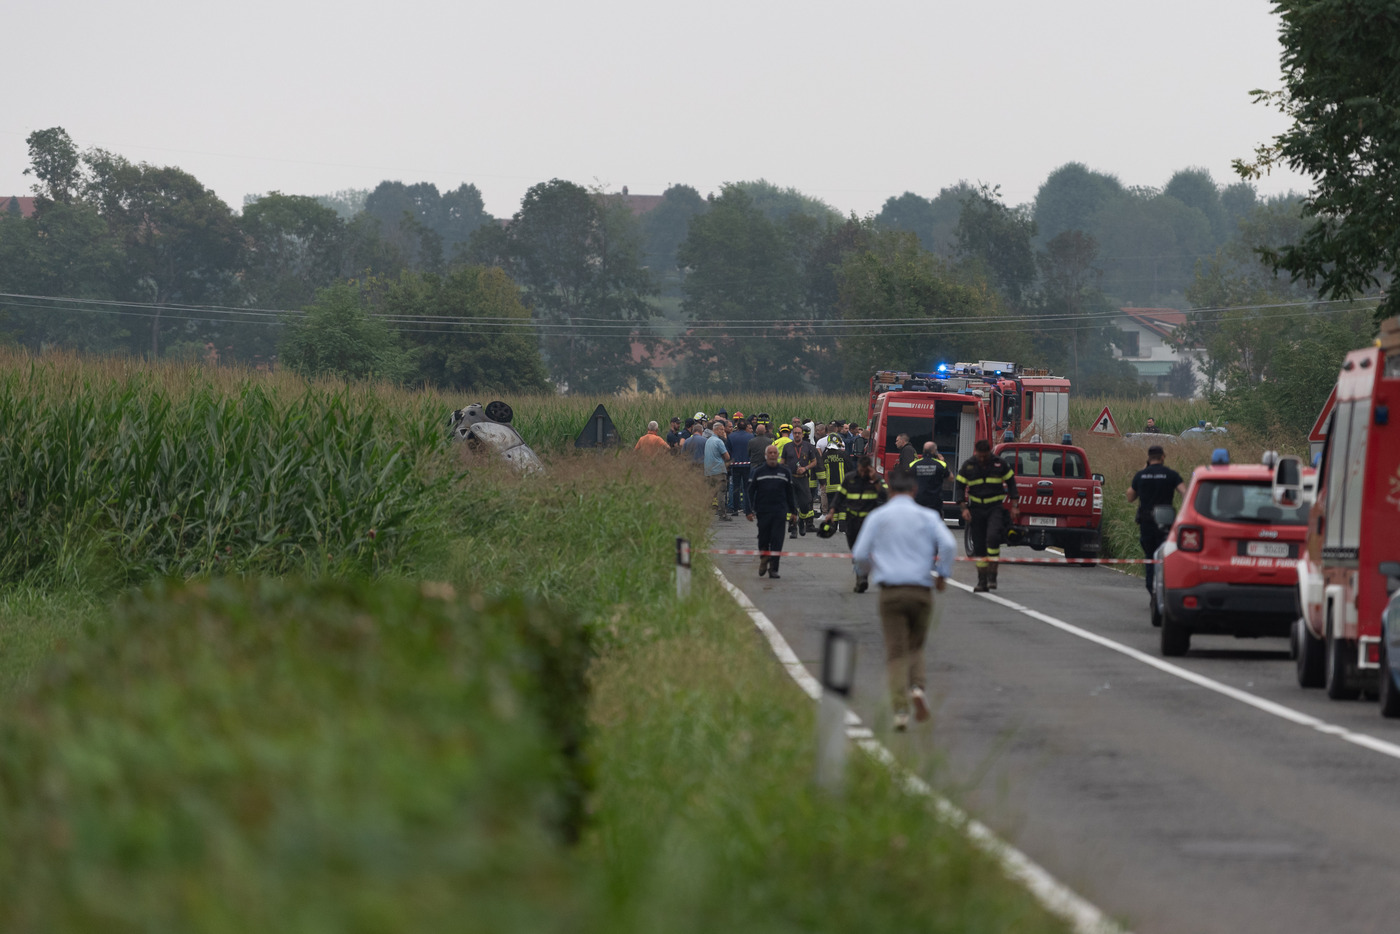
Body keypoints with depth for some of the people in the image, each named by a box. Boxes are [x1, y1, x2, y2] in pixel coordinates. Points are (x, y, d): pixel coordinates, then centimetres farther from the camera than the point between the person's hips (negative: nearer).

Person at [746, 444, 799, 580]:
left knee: (777, 541, -6)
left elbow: (790, 492, 17)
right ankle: (763, 559, 33)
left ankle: (773, 569, -4)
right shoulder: (757, 472, 2)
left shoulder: (784, 472, 9)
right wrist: (749, 511, -7)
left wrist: (793, 511, 16)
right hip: (763, 511, -1)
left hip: (780, 512, 1)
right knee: (763, 539, 5)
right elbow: (749, 491, 1)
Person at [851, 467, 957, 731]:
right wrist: (943, 574, 1)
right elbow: (948, 544, -12)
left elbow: (859, 554, 1)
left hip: (891, 591, -1)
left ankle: (901, 709, -9)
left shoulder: (877, 517, 4)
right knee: (916, 645, 19)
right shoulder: (927, 517, 2)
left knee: (896, 652, 2)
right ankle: (917, 686, -7)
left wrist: (869, 570, 22)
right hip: (921, 590, 1)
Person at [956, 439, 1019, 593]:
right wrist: (964, 508, -6)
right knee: (979, 546, 3)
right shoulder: (968, 466, 0)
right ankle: (982, 582, 11)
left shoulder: (999, 464, -2)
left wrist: (1013, 506, 3)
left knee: (993, 537, -25)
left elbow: (1011, 482, 7)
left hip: (995, 507, -2)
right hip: (976, 508, 2)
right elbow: (960, 486, 5)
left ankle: (992, 575, -17)